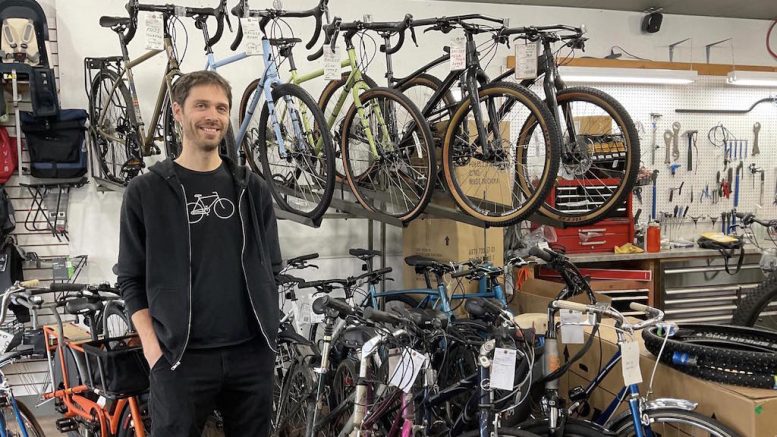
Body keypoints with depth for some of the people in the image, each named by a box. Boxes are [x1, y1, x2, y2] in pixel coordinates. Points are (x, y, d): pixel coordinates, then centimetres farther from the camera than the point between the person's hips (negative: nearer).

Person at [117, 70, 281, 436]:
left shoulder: (252, 189, 9)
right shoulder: (146, 191, 1)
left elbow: (271, 270, 12)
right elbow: (132, 280, 1)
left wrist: (269, 333, 5)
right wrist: (153, 348, -7)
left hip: (252, 354, 3)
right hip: (181, 358, -2)